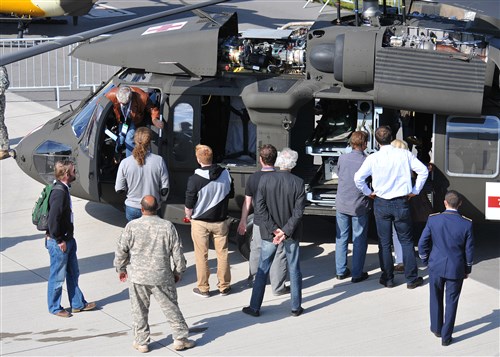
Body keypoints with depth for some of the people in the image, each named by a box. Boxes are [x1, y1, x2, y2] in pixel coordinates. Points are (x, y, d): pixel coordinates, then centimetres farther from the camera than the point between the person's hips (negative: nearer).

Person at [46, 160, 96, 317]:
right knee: (58, 276, 5)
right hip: (58, 243, -10)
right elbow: (53, 219, -27)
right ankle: (54, 308, 19)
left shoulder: (64, 189, 8)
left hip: (67, 239, 10)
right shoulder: (59, 192, -24)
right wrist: (59, 241, -19)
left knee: (73, 273, 18)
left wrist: (69, 239, 16)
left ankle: (78, 304, 30)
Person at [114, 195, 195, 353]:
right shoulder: (167, 226, -6)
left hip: (138, 277, 0)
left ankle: (141, 342, 18)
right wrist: (178, 271, 13)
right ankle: (180, 338, 15)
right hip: (162, 277, 0)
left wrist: (121, 269, 14)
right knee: (171, 307, 11)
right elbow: (177, 252, -1)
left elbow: (121, 250, -2)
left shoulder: (132, 226, -8)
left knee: (140, 311, 12)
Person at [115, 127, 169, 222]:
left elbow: (119, 189, -6)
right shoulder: (159, 161, -13)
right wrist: (160, 199, 13)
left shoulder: (125, 163, -12)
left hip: (132, 208, 1)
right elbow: (165, 188, -8)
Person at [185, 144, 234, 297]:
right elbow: (231, 194, 6)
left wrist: (188, 214, 6)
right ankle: (224, 286, 23)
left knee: (201, 256, 10)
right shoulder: (225, 174, -10)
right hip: (220, 220, 3)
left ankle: (203, 288, 18)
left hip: (200, 222, -3)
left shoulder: (195, 179, -20)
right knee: (222, 253, 14)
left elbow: (189, 206, -14)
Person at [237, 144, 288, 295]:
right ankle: (278, 287, 11)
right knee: (278, 255, 6)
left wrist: (243, 221, 13)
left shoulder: (253, 178, -6)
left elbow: (247, 202, 1)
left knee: (255, 251, 21)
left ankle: (253, 280, 37)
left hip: (259, 223, 3)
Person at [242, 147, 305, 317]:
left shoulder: (265, 179, -10)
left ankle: (255, 307, 15)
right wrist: (285, 231, -12)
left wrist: (274, 229, -10)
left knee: (262, 270, 10)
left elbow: (260, 207, -12)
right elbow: (298, 211, -14)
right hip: (291, 233, 0)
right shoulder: (298, 182, -12)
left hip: (269, 233, 0)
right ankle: (296, 307, 20)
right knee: (294, 270, 13)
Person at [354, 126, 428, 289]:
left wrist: (368, 192, 3)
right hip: (401, 203, 1)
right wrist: (415, 191, 5)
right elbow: (423, 171, -5)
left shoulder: (373, 158, -8)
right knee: (406, 241, 11)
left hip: (381, 204, 0)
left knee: (384, 243, 10)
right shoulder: (404, 154, -6)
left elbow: (358, 178, -13)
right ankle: (412, 278, 13)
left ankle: (387, 278, 16)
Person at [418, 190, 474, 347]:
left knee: (436, 298, 21)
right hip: (456, 269, -1)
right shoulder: (467, 224, -13)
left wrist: (426, 261, 11)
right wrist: (467, 269, 10)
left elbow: (422, 243, -6)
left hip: (436, 266, 1)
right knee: (451, 302, 11)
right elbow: (469, 250, -5)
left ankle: (436, 328, 36)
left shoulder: (433, 220, -12)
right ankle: (446, 336, 16)